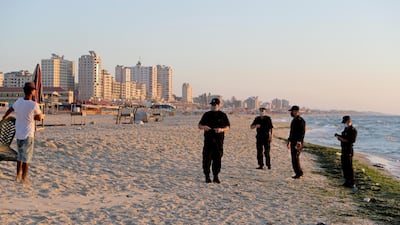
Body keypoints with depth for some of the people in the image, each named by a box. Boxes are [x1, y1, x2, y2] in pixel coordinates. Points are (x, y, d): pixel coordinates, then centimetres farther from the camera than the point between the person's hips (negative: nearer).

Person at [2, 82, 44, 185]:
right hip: (28, 135, -6)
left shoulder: (18, 101, 0)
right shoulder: (34, 105, -18)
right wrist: (42, 115, 18)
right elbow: (39, 118, -6)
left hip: (18, 134, 6)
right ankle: (24, 178, 5)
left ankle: (18, 176, 25)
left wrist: (4, 117, 41)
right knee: (27, 157, 3)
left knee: (20, 155, 18)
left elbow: (10, 109, 21)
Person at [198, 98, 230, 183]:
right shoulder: (207, 115, 11)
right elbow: (199, 125, 13)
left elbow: (228, 127, 7)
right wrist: (203, 127, -10)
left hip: (219, 140, 0)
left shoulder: (222, 115, 8)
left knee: (217, 159, 1)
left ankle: (216, 176, 10)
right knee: (207, 158, -4)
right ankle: (207, 176, 3)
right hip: (208, 139, 1)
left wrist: (222, 129, -14)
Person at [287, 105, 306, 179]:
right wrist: (289, 142, 24)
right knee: (294, 158, 10)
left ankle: (299, 173, -5)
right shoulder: (294, 120, 16)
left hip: (298, 142, -10)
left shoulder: (301, 120, -14)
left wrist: (299, 142, -25)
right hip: (293, 142, 10)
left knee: (295, 158, -12)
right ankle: (298, 173, 16)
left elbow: (302, 132, -20)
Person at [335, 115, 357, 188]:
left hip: (348, 151, -9)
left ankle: (352, 183, -1)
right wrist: (339, 136, 1)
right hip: (343, 150, 9)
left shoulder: (353, 130, -13)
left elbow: (351, 140, -21)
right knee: (344, 167, 13)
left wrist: (341, 139, -19)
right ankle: (347, 181, 22)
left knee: (349, 167, -6)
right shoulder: (346, 129, 15)